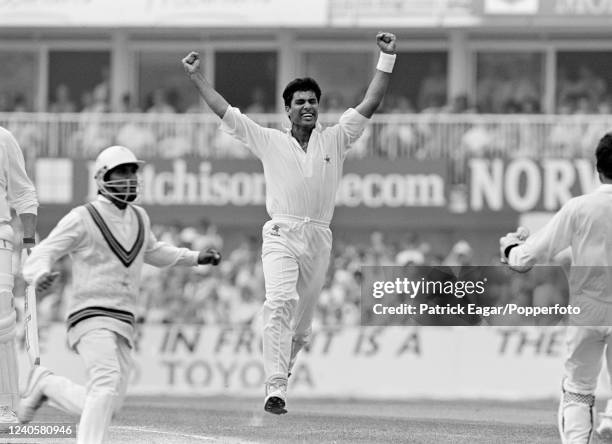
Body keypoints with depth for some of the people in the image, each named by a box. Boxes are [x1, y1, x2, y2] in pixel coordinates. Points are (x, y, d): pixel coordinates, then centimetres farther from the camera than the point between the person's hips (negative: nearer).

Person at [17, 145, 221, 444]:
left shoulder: (137, 217, 15)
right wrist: (41, 277, -34)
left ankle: (45, 385, 26)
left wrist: (196, 258, 30)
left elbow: (152, 253, 38)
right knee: (108, 381, -29)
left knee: (103, 407, 3)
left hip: (122, 328, 7)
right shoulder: (82, 218, -5)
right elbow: (37, 260, -10)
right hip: (91, 318, -7)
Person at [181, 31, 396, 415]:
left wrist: (387, 59, -3)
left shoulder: (335, 141, 10)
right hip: (282, 235, -2)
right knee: (281, 303, -24)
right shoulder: (270, 141, 8)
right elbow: (225, 112, 8)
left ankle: (281, 368, 31)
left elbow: (370, 105, 4)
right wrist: (196, 76, 4)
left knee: (302, 324, 6)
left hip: (319, 239, 2)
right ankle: (276, 390, -31)